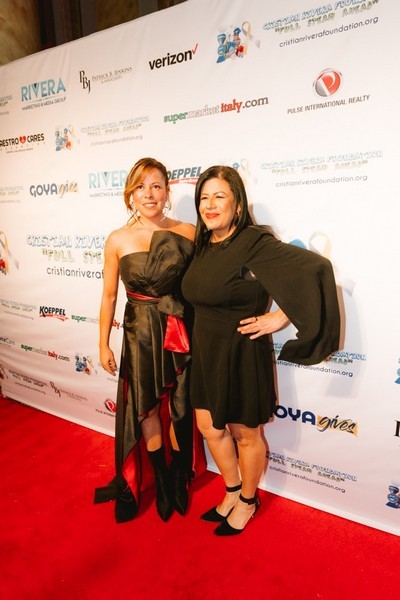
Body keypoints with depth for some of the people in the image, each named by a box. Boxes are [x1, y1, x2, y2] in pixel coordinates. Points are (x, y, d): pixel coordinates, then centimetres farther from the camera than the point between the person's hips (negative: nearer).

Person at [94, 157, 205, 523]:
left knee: (179, 409, 11)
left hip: (180, 331, 0)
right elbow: (109, 295, 2)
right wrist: (104, 344, 4)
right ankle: (162, 482, 38)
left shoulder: (187, 233, -6)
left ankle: (179, 479, 39)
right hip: (139, 334, 1)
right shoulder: (118, 240, -4)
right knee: (146, 410, 13)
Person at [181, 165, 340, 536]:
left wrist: (280, 318, -26)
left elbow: (315, 268, -30)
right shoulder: (203, 245, 4)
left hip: (242, 355, -7)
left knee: (244, 433, 13)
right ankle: (232, 492, 44)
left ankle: (247, 501, 40)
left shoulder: (255, 243, -20)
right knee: (209, 427, 19)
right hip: (205, 353, 8)